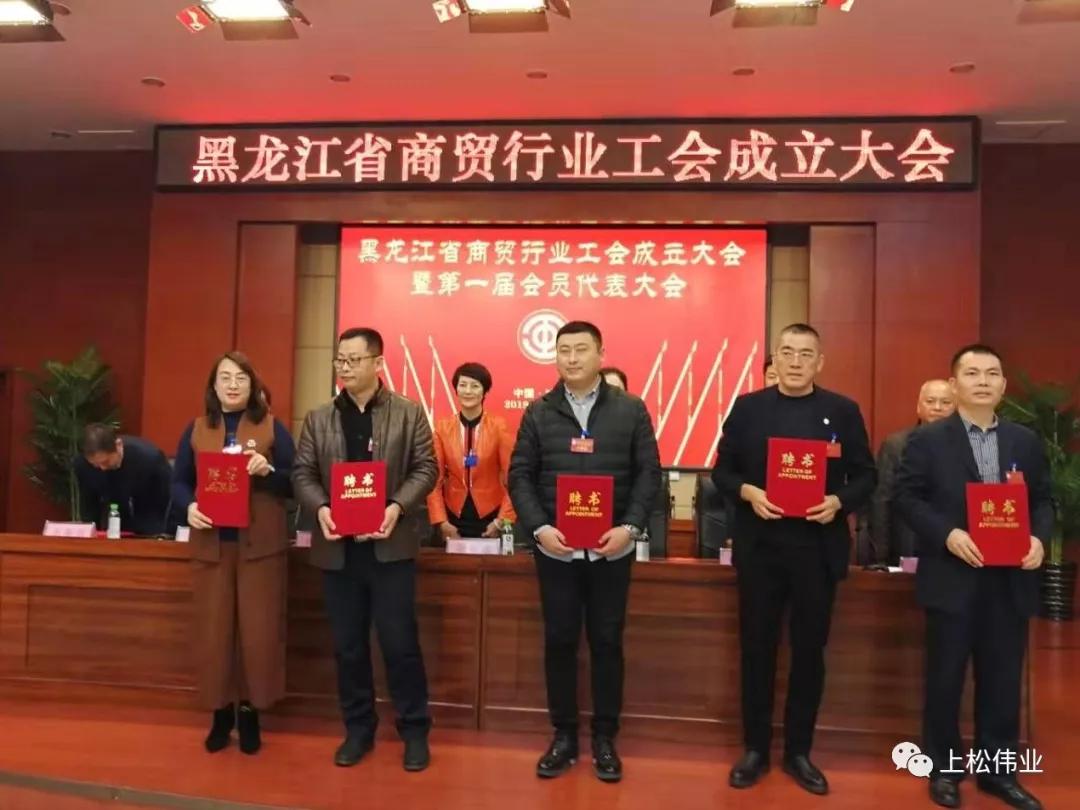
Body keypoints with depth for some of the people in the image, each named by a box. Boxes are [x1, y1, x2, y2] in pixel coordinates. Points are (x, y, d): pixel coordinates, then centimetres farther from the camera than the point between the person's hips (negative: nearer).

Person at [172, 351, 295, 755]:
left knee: (258, 630, 1)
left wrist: (268, 471, -20)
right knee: (213, 630, 6)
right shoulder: (197, 429, 10)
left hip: (260, 544, -2)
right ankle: (220, 712, 22)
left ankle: (250, 712, 18)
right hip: (211, 543, 2)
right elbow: (179, 481, 9)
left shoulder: (271, 427, 2)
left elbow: (296, 482, -1)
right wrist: (189, 506, -11)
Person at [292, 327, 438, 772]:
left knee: (399, 641, 1)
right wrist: (319, 508, -14)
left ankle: (415, 730, 17)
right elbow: (302, 473, 6)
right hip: (337, 545, 3)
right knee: (347, 644, 11)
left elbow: (426, 468, -3)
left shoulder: (408, 412, 1)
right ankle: (358, 728, 27)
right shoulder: (318, 418, 9)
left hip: (390, 543, -3)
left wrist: (398, 507, -18)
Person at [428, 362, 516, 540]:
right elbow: (435, 478, 0)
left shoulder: (499, 426, -5)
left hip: (490, 517, -1)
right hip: (454, 517, 1)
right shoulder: (443, 427, 0)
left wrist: (502, 521, -11)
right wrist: (441, 521, -7)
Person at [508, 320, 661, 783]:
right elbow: (520, 476, 1)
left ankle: (605, 739, 22)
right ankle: (563, 736, 23)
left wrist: (629, 527, -13)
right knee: (559, 641, 8)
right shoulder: (538, 412, 4)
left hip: (612, 548, -1)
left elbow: (648, 474, -1)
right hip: (554, 547, 1)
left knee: (607, 642, 8)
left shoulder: (631, 410, 2)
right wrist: (539, 528, -12)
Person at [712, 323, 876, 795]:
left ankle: (798, 752, 25)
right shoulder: (748, 407, 3)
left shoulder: (842, 411, 3)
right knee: (757, 649, 8)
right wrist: (748, 492, -16)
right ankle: (755, 749, 22)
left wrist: (839, 502, -15)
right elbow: (722, 470, 3)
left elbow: (865, 476, 3)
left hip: (818, 549, 0)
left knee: (809, 651, 10)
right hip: (760, 547, 0)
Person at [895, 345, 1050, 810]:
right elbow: (906, 497, -6)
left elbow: (1043, 499, 11)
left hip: (1010, 580, 4)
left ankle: (998, 770, 27)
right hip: (953, 578, -3)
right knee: (945, 678, 7)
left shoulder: (1026, 442, 10)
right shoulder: (927, 440, -2)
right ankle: (944, 770, 22)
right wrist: (947, 534, -19)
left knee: (1003, 680, 12)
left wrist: (1039, 537, -8)